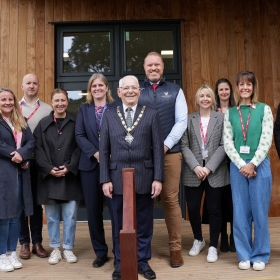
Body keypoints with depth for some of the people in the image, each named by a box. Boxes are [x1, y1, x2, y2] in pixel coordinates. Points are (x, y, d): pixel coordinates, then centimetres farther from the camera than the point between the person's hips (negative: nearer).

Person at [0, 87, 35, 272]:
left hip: (20, 173, 5)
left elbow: (31, 142, 2)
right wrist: (15, 155, -15)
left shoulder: (21, 121, 14)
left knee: (16, 214, 10)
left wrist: (21, 154, -16)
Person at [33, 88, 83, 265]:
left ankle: (68, 248, 16)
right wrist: (49, 169, -11)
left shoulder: (75, 123, 4)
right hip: (49, 176, 1)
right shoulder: (43, 124, 7)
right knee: (52, 215, 7)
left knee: (70, 214, 2)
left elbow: (79, 147, -1)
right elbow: (38, 149, 1)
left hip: (70, 176, -1)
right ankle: (55, 248, 20)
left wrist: (69, 167, -12)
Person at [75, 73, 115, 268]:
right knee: (93, 209, 6)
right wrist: (95, 153, -12)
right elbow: (79, 136, 1)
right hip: (90, 165, 3)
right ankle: (100, 252, 20)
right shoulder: (84, 109, 10)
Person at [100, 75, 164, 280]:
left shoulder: (151, 115, 3)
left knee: (144, 223, 9)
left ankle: (143, 261, 25)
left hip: (144, 177, -1)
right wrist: (105, 179, -2)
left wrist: (158, 178, -6)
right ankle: (120, 263, 25)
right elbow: (104, 150, 4)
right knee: (120, 224, 10)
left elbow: (158, 149, 0)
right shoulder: (109, 116, 6)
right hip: (118, 178, 1)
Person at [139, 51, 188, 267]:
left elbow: (182, 121, 2)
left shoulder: (175, 90, 9)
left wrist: (166, 145, -8)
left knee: (171, 200, 2)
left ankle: (176, 248, 12)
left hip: (170, 152, 0)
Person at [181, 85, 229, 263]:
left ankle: (213, 246, 21)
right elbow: (184, 146, 0)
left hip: (215, 172, -1)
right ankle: (198, 240, 30)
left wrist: (209, 167, -12)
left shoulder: (222, 118, 3)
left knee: (214, 209, 4)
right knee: (192, 208, 5)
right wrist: (196, 167, -12)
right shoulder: (189, 119, 6)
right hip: (193, 172, 1)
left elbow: (224, 145, -4)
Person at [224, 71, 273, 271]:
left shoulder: (264, 109, 2)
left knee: (259, 211, 3)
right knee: (241, 212, 6)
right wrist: (241, 165, -9)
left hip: (259, 165, -2)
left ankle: (260, 255, 17)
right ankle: (244, 255, 18)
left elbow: (266, 140, -5)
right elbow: (227, 143, 2)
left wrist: (252, 164, -12)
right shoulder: (230, 113, 7)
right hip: (237, 166, 2)